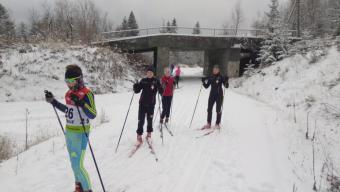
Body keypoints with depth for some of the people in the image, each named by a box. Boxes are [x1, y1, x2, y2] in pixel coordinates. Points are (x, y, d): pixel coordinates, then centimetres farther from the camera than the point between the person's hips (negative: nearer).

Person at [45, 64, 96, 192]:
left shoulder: (87, 94, -17)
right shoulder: (69, 93, 6)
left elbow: (92, 115, -21)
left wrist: (81, 104, -35)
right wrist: (53, 101, 17)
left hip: (80, 133, -8)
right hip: (69, 131, 8)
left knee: (77, 165, -6)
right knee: (74, 162, 17)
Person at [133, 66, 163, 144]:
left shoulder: (156, 81, -1)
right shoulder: (143, 81, 3)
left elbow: (161, 91, -5)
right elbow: (137, 90, 3)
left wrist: (160, 88, -26)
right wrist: (135, 86, -17)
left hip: (151, 103, 0)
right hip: (142, 103, 0)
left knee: (150, 119, 10)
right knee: (141, 120, -3)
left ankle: (149, 133, 28)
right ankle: (139, 135, 5)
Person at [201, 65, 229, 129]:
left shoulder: (221, 77, -3)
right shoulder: (210, 78, 6)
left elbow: (226, 86, -7)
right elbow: (206, 86, 9)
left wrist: (226, 81, -24)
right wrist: (203, 82, -8)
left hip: (219, 95, -3)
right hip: (212, 95, 4)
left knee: (218, 110, 2)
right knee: (209, 109, 3)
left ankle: (217, 124, 13)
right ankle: (209, 124, 13)